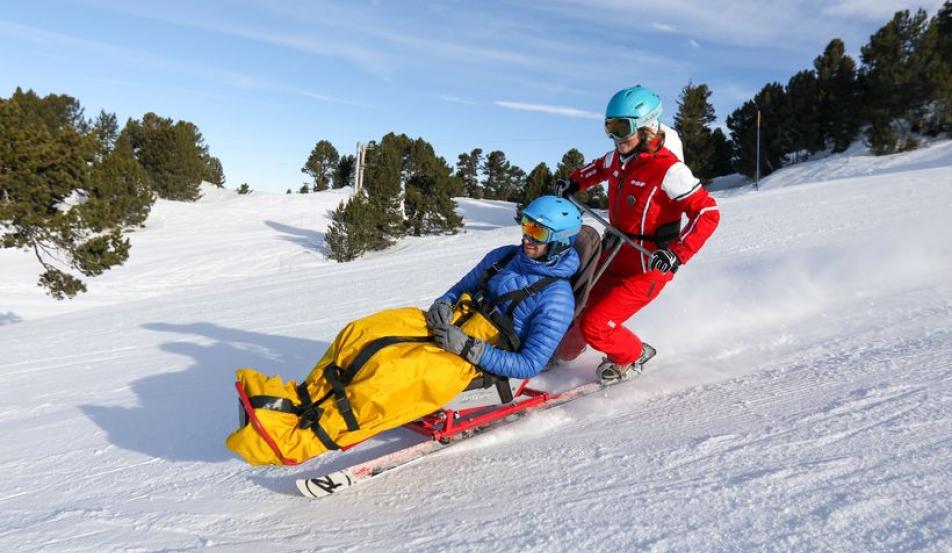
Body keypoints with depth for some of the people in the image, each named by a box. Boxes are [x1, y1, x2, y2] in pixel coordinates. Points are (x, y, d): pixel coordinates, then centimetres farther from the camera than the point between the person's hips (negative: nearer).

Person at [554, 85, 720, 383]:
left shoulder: (667, 169, -22)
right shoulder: (619, 158, 1)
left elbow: (707, 213, -22)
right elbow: (599, 168, 27)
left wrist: (676, 254, -32)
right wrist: (572, 183, 12)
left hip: (647, 269, -7)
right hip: (613, 258, 7)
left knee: (595, 326, -11)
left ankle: (632, 356, 19)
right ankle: (563, 352, 41)